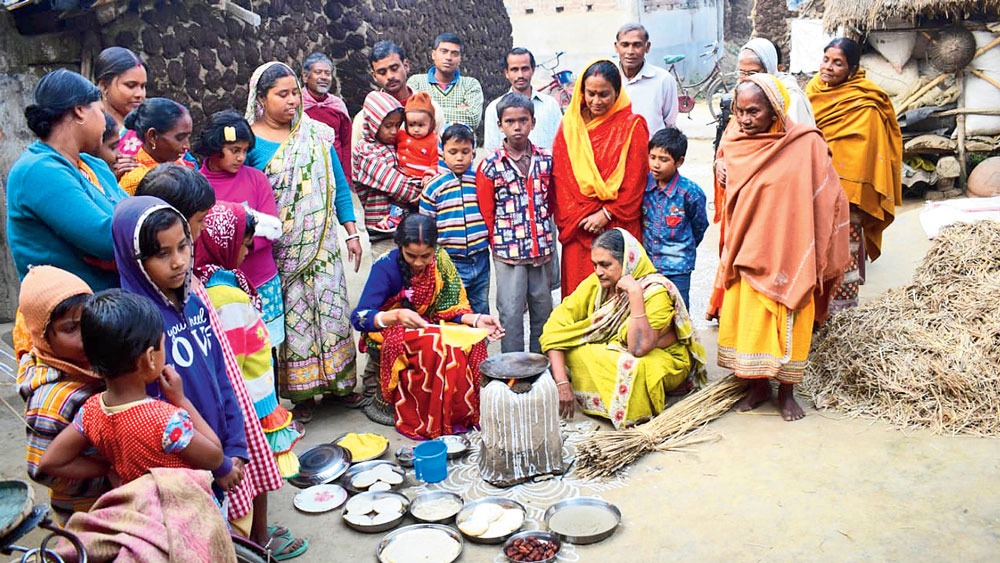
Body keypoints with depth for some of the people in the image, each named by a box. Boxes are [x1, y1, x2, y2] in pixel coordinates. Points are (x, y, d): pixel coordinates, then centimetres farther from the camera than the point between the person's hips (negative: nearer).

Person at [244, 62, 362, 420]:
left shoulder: (316, 135, 6)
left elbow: (338, 185, 10)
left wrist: (351, 233, 7)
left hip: (321, 244, 3)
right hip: (279, 252, -3)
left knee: (330, 308, 8)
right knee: (290, 316, 3)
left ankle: (338, 382, 22)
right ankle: (300, 392, 17)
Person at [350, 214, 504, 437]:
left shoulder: (440, 261, -8)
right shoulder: (386, 266, -20)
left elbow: (449, 307, -3)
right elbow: (359, 318, -25)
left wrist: (476, 320, -23)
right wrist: (396, 316, -43)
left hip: (428, 328, 5)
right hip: (387, 336, -4)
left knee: (471, 342, -23)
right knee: (432, 346, -34)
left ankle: (462, 411, -7)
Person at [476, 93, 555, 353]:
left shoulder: (545, 160, 5)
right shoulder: (490, 165, -5)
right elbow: (486, 212, 0)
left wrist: (545, 235, 10)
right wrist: (498, 242, 1)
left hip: (543, 249, 3)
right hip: (508, 252, -3)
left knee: (543, 310, 12)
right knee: (511, 312, 1)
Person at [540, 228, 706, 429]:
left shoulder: (656, 291, -27)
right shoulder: (596, 283, -13)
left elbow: (639, 348, -38)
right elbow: (556, 324, -18)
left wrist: (635, 294, -39)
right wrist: (561, 382, -28)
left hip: (663, 361, -5)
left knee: (634, 367, -38)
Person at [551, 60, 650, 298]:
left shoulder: (632, 126, 1)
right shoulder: (569, 125, 8)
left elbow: (635, 179, -4)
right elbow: (559, 175, 4)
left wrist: (608, 214, -9)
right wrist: (575, 216, -6)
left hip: (618, 227, -2)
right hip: (577, 229, 2)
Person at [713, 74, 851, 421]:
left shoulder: (806, 144, -12)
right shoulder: (733, 145, 0)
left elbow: (828, 201, -5)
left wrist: (821, 257, -4)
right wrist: (731, 253, 10)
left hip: (789, 254, -3)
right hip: (747, 254, 3)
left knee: (790, 324, 6)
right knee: (747, 320, 8)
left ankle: (787, 391, 23)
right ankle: (758, 386, 26)